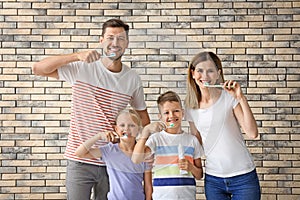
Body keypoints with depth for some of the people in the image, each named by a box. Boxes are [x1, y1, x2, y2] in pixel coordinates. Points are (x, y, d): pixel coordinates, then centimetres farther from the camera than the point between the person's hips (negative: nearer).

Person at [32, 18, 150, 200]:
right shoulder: (82, 68, -6)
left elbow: (142, 114, 14)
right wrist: (77, 56, -24)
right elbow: (38, 68, -12)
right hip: (80, 160, -2)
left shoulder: (133, 78, 2)